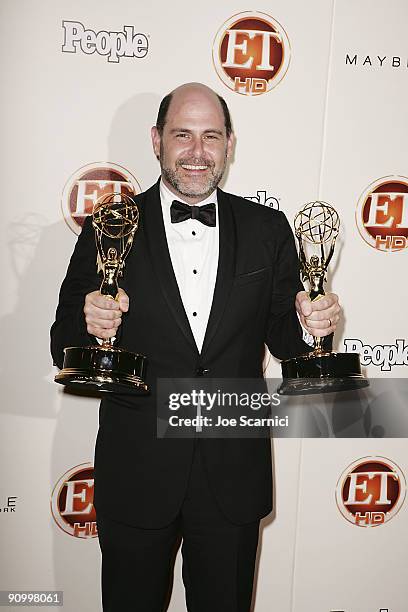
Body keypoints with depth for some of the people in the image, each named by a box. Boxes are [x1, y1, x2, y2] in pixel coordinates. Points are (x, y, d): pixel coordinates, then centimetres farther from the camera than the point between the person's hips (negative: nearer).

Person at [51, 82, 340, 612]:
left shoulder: (267, 229, 0)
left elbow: (282, 338, 5)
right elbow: (65, 348, -3)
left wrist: (309, 326, -16)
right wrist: (89, 325, -25)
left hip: (234, 473, 2)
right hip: (136, 473, -1)